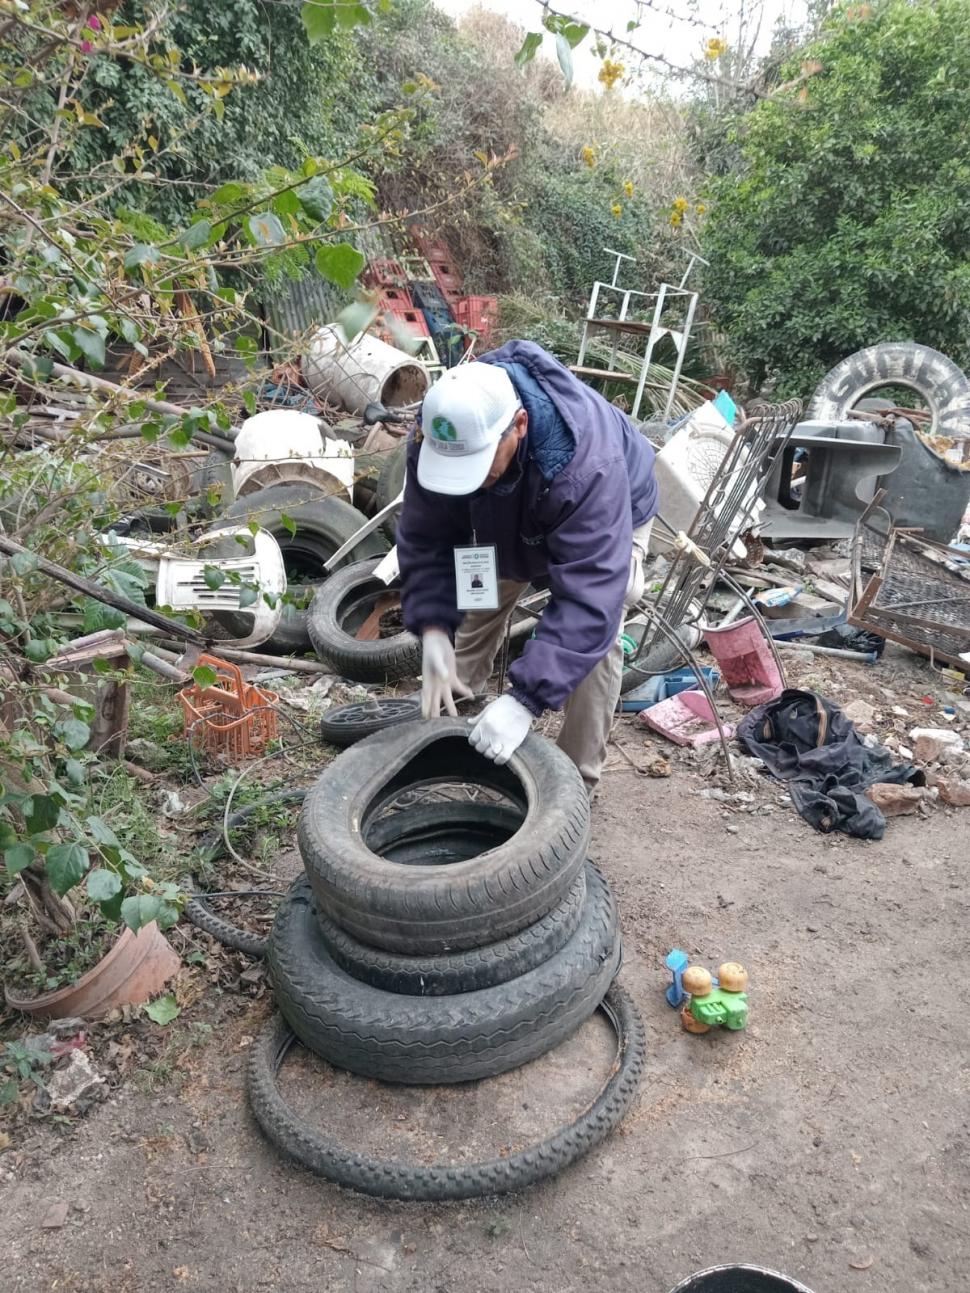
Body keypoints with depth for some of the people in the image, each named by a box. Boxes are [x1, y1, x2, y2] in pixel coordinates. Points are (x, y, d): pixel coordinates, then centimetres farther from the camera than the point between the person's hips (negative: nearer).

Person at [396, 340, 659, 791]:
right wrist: (433, 629, -38)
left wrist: (524, 699, -56)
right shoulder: (437, 436, -33)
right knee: (479, 605, 7)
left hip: (609, 517, -4)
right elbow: (425, 543, -24)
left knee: (595, 633, -19)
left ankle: (577, 779, -3)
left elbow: (586, 598, -51)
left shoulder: (588, 465, -49)